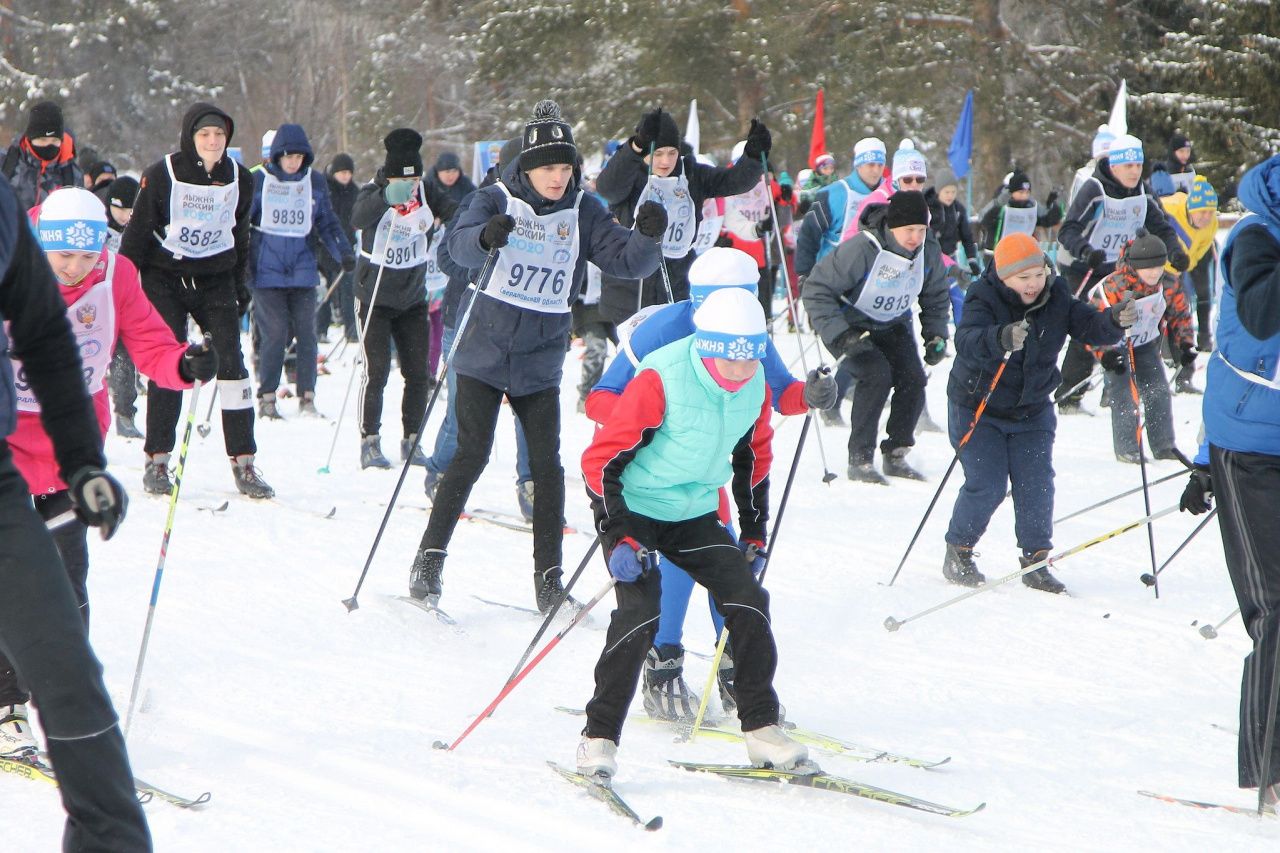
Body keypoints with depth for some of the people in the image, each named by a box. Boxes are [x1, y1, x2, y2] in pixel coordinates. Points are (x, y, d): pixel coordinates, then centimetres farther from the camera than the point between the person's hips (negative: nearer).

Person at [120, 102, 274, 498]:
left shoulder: (239, 179, 4)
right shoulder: (162, 175, -7)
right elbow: (138, 231, -3)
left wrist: (240, 286, 17)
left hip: (216, 281, 3)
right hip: (166, 278, -2)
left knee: (231, 362, -6)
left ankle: (243, 462, -3)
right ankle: (157, 460, 5)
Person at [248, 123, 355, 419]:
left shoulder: (316, 182, 7)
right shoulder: (259, 181, 1)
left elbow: (327, 223, 10)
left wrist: (344, 253, -5)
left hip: (303, 269, 3)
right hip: (267, 270, -3)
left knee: (306, 332, 0)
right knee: (276, 333, -7)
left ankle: (307, 397, 9)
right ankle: (266, 398, 4)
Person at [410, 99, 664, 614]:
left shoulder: (582, 214, 1)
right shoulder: (498, 201, -6)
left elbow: (628, 262, -5)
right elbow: (460, 246, -22)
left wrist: (647, 237, -27)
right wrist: (485, 236, -45)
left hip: (540, 363, 2)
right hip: (485, 353, -2)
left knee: (547, 465, -2)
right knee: (471, 456, -6)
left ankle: (549, 579, 5)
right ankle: (429, 562, 5)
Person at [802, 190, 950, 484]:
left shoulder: (929, 250, -11)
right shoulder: (861, 249, -29)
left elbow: (936, 296, 10)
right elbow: (815, 290, -25)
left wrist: (936, 336, 0)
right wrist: (839, 335, -32)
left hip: (893, 326, 6)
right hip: (852, 325, -6)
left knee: (913, 379, -12)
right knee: (877, 374, -26)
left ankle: (896, 455, 7)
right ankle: (860, 459, -17)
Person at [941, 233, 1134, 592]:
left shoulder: (1056, 299, -7)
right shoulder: (984, 300, -22)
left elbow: (1089, 327, -14)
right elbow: (966, 340, -40)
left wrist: (1114, 320, -37)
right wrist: (1001, 339, -61)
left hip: (1032, 410, 4)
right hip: (977, 409, -4)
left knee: (1037, 486, -3)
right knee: (986, 486, -9)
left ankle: (1035, 561, 12)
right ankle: (957, 554, 11)